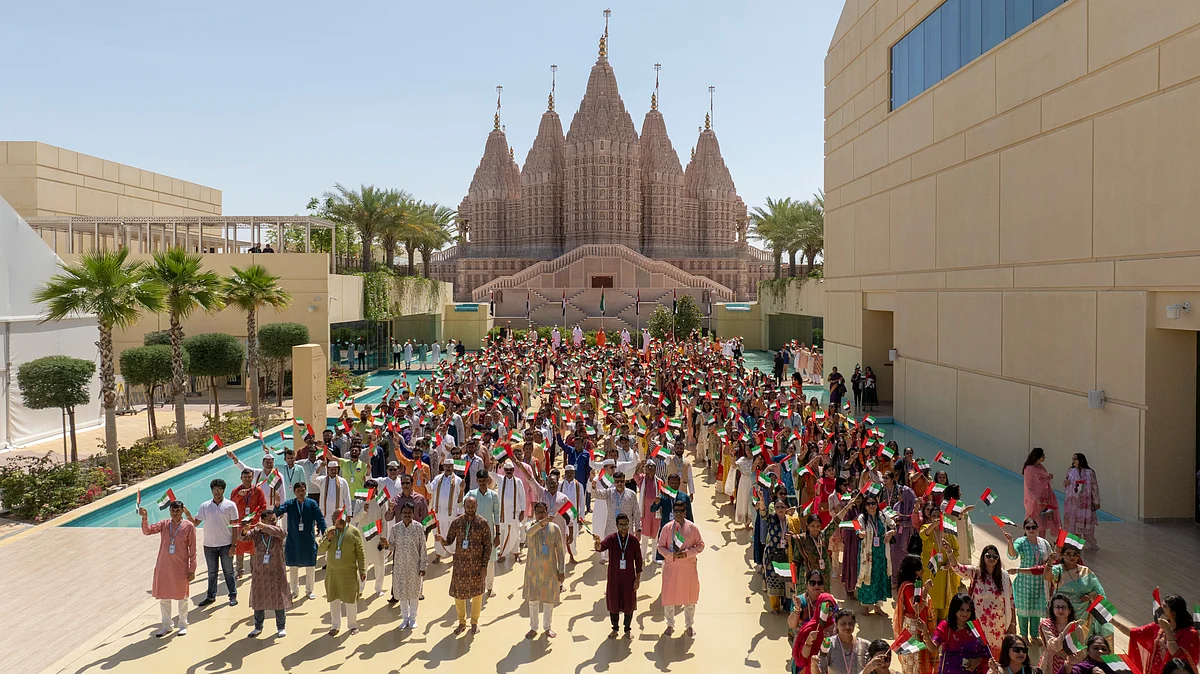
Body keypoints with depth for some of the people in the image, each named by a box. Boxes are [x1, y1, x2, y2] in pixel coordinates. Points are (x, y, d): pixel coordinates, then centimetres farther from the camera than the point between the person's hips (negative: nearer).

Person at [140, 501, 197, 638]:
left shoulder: (189, 526, -8)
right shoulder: (164, 524, 0)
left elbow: (192, 549, -6)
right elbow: (147, 531, -15)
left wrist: (192, 569, -8)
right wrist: (145, 518, -33)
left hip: (181, 567, -3)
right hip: (163, 566, 3)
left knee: (181, 596, 9)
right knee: (163, 596, 12)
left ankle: (183, 625, 24)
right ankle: (166, 626, 27)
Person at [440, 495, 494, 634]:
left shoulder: (483, 523, -7)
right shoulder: (457, 522, -2)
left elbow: (488, 546, -5)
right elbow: (449, 541, 2)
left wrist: (484, 566, -9)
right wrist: (441, 539, -22)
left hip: (477, 563, -2)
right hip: (460, 563, 2)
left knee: (477, 592, 9)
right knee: (458, 592, 8)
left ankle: (474, 622, 28)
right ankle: (462, 622, 27)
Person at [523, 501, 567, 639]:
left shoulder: (554, 528, -3)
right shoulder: (531, 526, -3)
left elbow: (560, 551, -1)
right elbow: (529, 532, -30)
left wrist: (562, 571, -5)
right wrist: (542, 522, -44)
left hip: (550, 569, 0)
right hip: (533, 569, 0)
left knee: (549, 599, 8)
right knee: (533, 598, 8)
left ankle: (548, 627, 26)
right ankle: (533, 628, 22)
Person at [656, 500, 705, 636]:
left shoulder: (693, 528, -3)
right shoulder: (667, 528, -3)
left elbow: (700, 545, 1)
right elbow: (661, 547, 0)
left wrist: (687, 553, -15)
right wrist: (672, 555, -17)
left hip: (689, 567, 0)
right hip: (671, 567, 0)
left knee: (689, 595, 10)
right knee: (669, 596, 7)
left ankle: (689, 625, 29)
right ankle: (670, 625, 26)